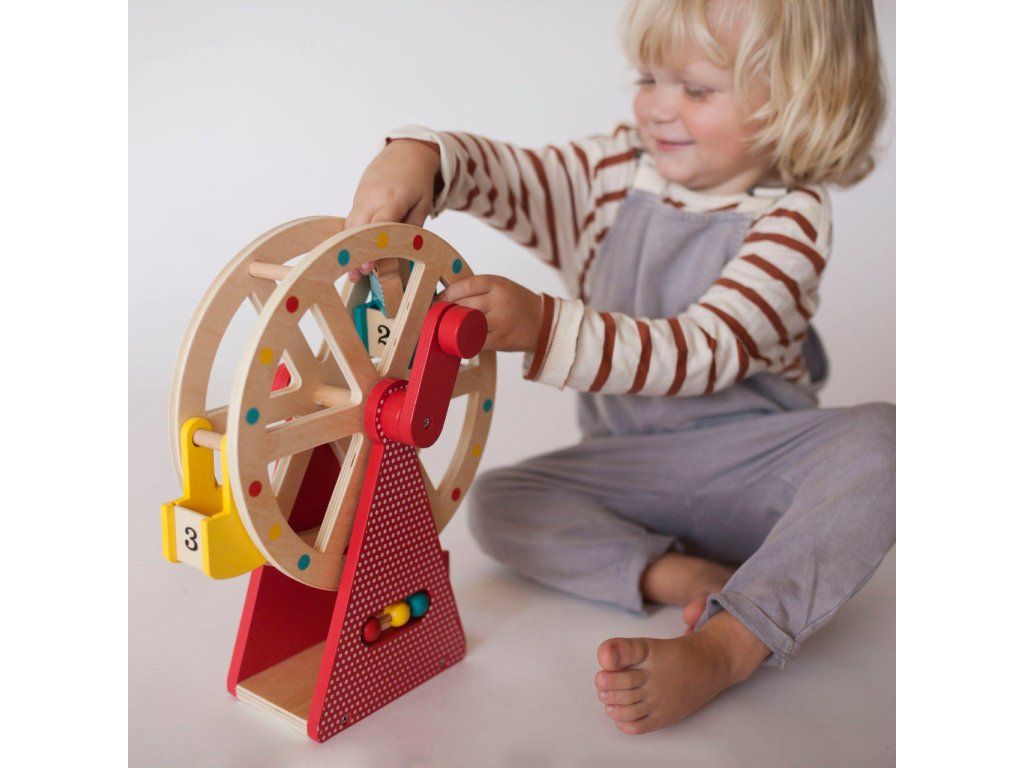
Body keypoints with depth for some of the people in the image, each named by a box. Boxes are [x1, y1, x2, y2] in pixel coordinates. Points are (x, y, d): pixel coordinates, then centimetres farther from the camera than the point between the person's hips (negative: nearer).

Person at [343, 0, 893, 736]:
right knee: (495, 501, -15)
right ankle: (679, 576, -28)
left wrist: (543, 326, -39)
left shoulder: (790, 217, -14)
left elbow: (700, 352, -27)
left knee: (877, 439, -32)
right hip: (632, 468, 4)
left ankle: (728, 645, -43)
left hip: (758, 465, -3)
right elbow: (505, 171, -5)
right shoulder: (614, 173, 4)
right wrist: (418, 157, -29)